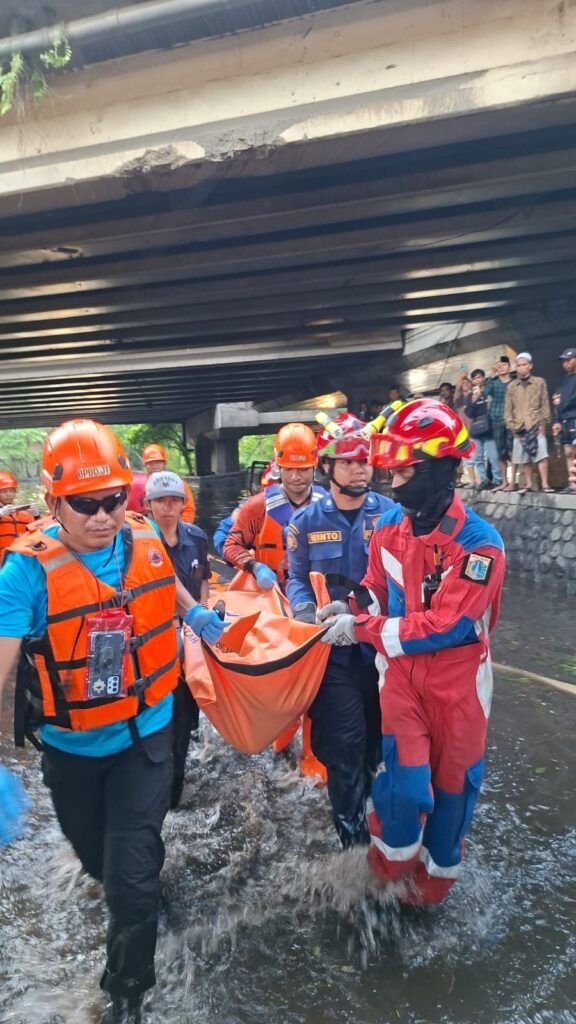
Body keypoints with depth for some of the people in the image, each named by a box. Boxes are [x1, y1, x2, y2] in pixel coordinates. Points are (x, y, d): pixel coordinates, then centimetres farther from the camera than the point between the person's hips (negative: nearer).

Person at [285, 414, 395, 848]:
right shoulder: (307, 521, -1)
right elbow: (297, 578, 4)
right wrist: (307, 611, -14)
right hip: (333, 648, -1)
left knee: (375, 736, 19)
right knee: (345, 742, 2)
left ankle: (355, 806, 46)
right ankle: (353, 834, 23)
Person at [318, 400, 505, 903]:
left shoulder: (479, 543, -25)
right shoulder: (389, 525, -7)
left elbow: (443, 625, -26)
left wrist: (363, 629, -24)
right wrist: (352, 609, -14)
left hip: (458, 675, -2)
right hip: (401, 666, 3)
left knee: (452, 778, 15)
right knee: (404, 777, -2)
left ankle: (437, 871, 41)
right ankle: (392, 861, 30)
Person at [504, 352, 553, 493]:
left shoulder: (540, 382, 6)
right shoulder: (511, 386, 10)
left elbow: (545, 404, 4)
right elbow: (508, 408, 10)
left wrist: (543, 423, -3)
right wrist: (510, 425, 1)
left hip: (536, 425, -2)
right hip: (519, 427, 2)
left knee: (541, 454, -10)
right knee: (523, 458, 3)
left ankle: (544, 484, -8)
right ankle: (528, 484, 13)